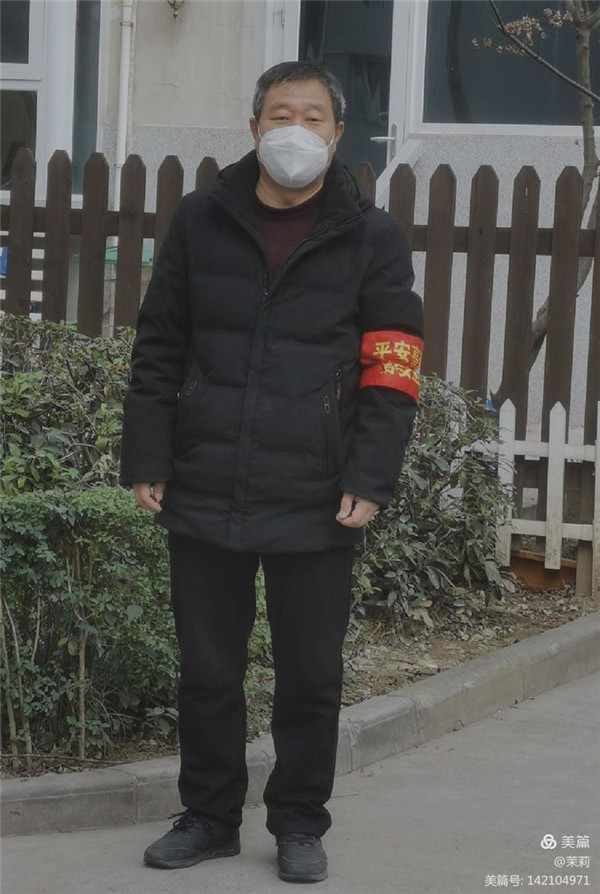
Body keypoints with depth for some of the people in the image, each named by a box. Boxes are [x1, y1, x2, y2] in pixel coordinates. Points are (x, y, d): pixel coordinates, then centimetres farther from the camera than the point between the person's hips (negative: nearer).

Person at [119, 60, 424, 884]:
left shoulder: (372, 239, 0)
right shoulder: (201, 221, 6)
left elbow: (392, 370, -2)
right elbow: (159, 348, 8)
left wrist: (370, 478, -10)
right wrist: (146, 460, 2)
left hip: (316, 504, -2)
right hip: (204, 496, 2)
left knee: (311, 676, 6)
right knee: (207, 669, 10)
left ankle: (300, 824, 21)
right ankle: (210, 816, 25)